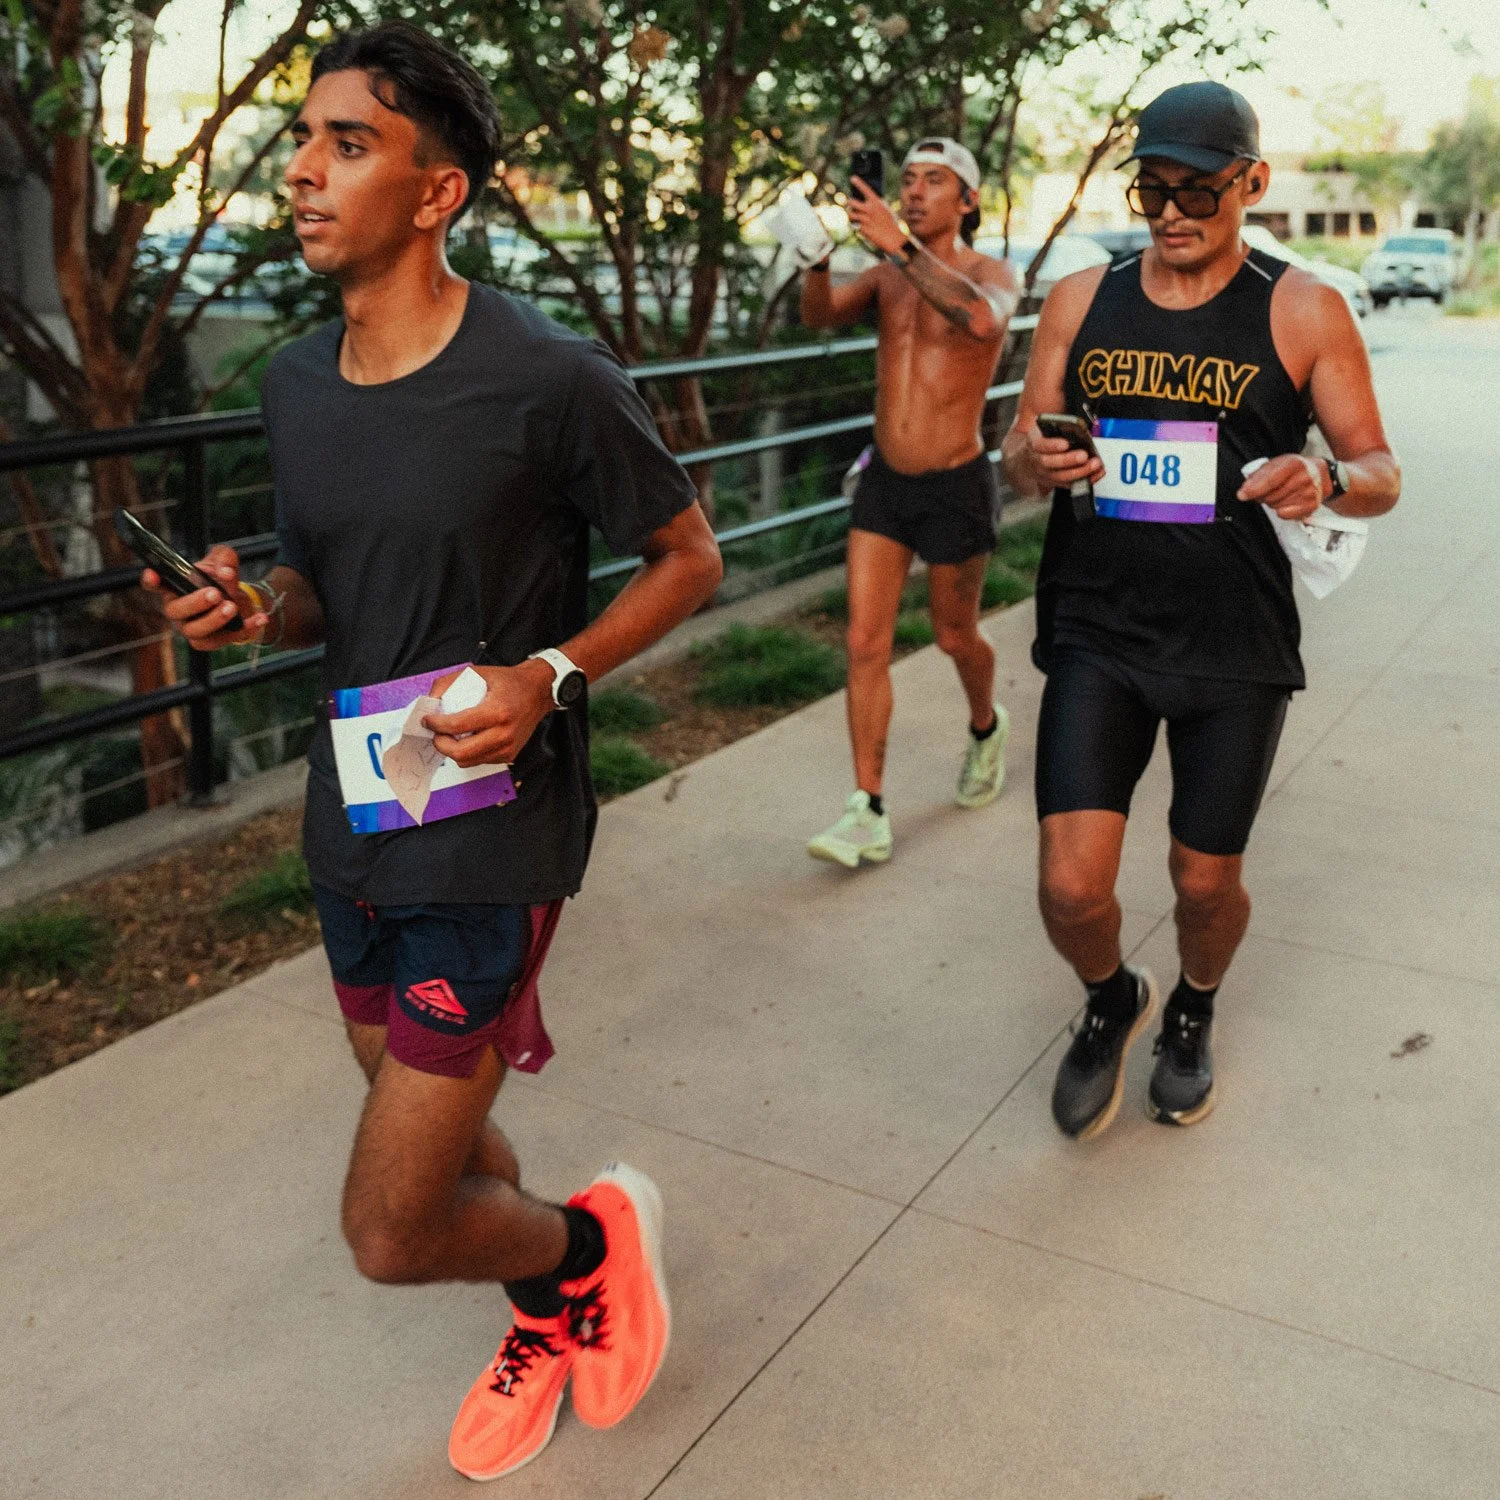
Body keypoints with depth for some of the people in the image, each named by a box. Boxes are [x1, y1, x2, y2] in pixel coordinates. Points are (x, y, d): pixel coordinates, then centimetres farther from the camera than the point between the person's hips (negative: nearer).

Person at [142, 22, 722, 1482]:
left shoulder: (550, 378, -16)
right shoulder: (295, 382, 3)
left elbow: (687, 559, -5)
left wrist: (551, 675, -20)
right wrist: (256, 609, -7)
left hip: (492, 832, -7)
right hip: (352, 816, 7)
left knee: (392, 1232, -3)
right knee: (438, 1139, 23)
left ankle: (593, 1238, 29)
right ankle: (547, 1324, 52)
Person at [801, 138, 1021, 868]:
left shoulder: (991, 273, -8)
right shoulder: (887, 278, 6)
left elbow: (982, 319, -33)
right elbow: (818, 314, -12)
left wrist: (899, 242, -38)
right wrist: (819, 254, -32)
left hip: (956, 486, -4)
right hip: (884, 480, 4)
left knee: (955, 635, 13)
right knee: (866, 643, -4)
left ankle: (985, 728, 46)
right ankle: (868, 812, -1)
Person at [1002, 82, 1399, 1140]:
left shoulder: (1304, 314, -3)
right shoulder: (1081, 301, 4)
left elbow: (1381, 474, 1)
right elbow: (1022, 446, 12)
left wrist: (1328, 481, -23)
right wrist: (1033, 461, -13)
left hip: (1236, 649, -1)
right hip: (1097, 629, 1)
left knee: (1206, 882, 10)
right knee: (1072, 887, -7)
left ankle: (1193, 1015, 45)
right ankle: (1112, 1003, 29)